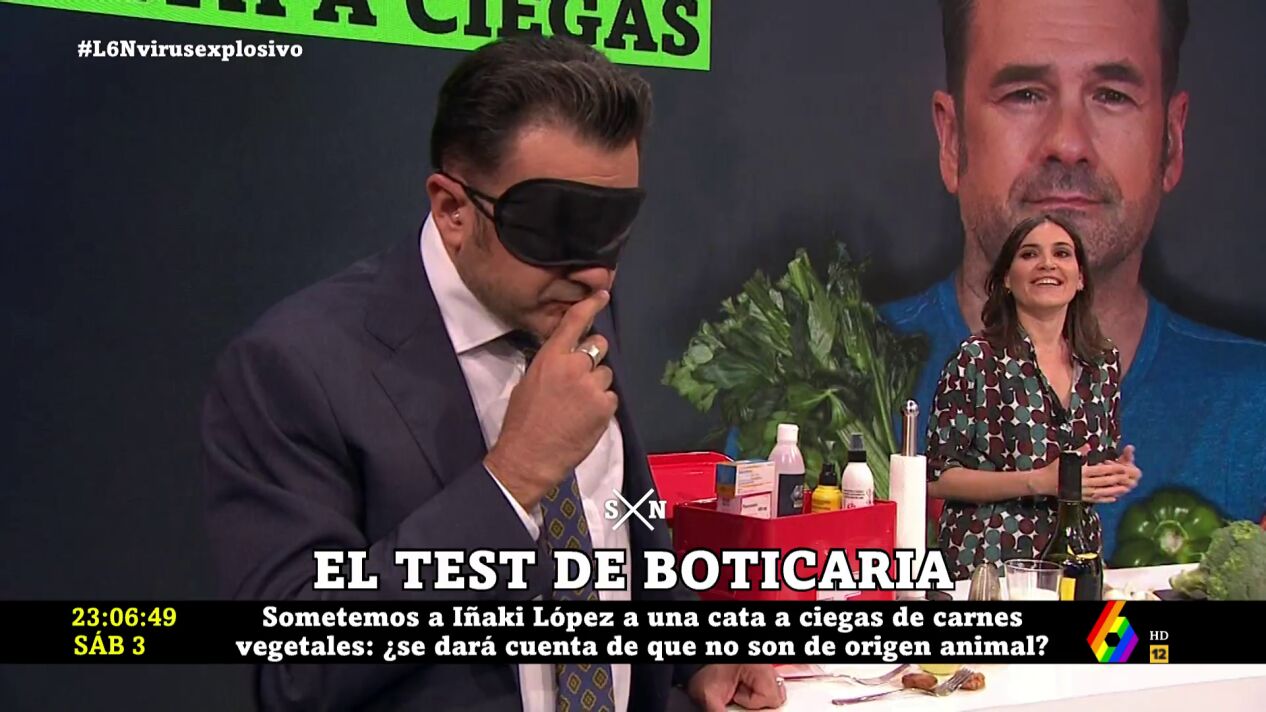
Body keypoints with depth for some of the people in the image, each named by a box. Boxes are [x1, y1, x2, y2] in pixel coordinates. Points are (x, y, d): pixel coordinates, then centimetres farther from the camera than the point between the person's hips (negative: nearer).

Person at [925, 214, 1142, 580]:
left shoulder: (1104, 362, 6)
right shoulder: (977, 358, -10)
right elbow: (936, 476, -11)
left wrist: (1117, 476, -4)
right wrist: (1040, 482, -18)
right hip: (986, 562, -5)